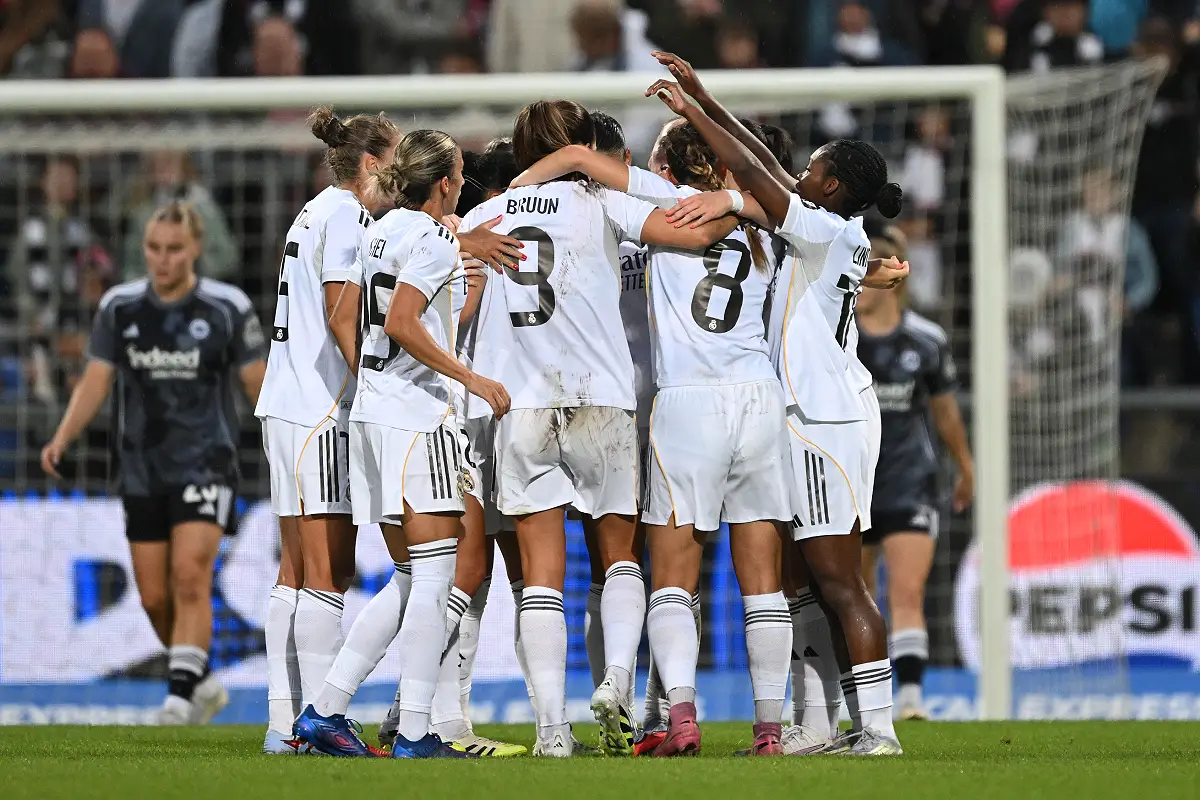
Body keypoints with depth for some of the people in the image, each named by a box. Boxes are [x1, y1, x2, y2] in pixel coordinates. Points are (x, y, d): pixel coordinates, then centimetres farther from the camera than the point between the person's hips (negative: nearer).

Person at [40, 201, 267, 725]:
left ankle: (181, 695, -23)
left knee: (190, 576, -20)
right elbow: (95, 382, 6)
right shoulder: (118, 307, 4)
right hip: (141, 471, 4)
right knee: (154, 597, 4)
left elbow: (260, 385, 2)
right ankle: (203, 682, 26)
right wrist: (62, 439, -8)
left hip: (205, 465, -4)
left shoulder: (228, 309, -3)